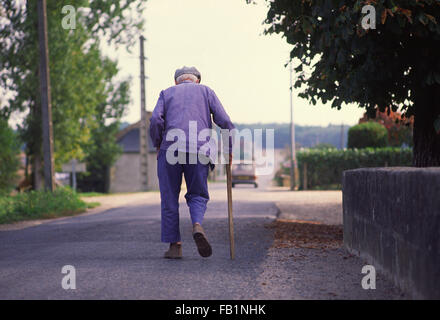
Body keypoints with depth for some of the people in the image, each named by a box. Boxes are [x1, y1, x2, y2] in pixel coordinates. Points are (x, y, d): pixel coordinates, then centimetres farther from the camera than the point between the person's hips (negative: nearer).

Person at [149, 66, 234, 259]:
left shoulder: (167, 93, 18)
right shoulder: (206, 92, 18)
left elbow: (155, 120, 0)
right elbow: (224, 121, 5)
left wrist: (157, 145, 12)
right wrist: (229, 148, 13)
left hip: (169, 151, 0)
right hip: (198, 152, 0)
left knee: (169, 199, 8)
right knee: (197, 195, 12)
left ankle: (174, 245, 5)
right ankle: (197, 226, -18)